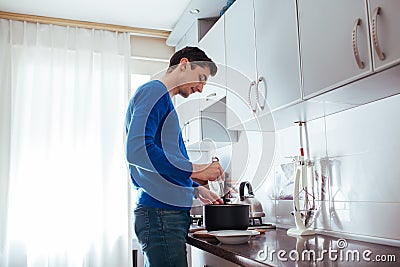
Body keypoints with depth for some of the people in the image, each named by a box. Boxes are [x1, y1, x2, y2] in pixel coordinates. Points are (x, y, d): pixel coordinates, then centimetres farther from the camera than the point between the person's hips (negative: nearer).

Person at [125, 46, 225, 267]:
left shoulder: (163, 99, 25)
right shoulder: (153, 91, -5)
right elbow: (137, 150, -21)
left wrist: (196, 190, 18)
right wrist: (195, 170, -16)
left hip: (168, 212, 10)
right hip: (161, 214, -10)